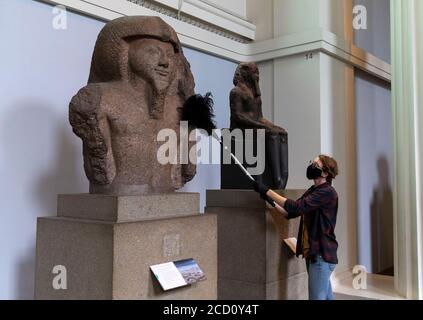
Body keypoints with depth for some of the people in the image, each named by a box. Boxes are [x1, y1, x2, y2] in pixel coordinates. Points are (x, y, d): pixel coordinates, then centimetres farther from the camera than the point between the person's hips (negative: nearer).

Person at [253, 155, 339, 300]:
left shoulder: (327, 192, -16)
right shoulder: (312, 191, 13)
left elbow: (296, 207, -26)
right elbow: (291, 213, 13)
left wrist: (267, 191, -24)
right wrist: (270, 201, -1)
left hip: (322, 254, -9)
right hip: (312, 253, 9)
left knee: (317, 297, -4)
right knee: (326, 296, 19)